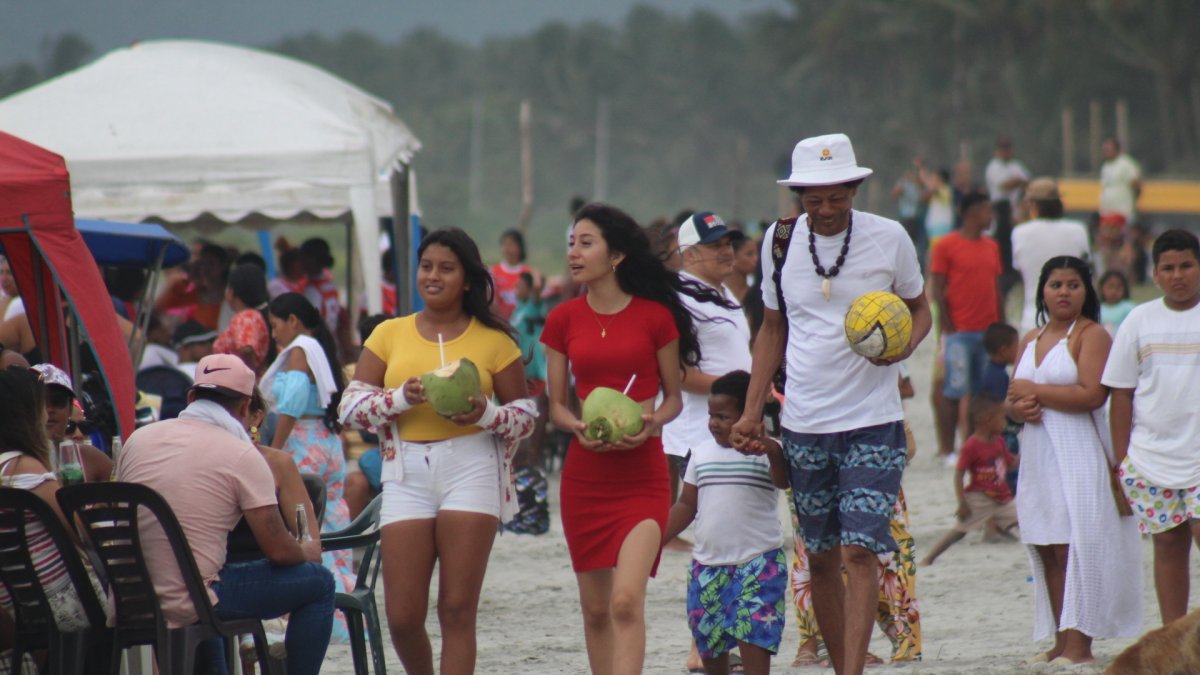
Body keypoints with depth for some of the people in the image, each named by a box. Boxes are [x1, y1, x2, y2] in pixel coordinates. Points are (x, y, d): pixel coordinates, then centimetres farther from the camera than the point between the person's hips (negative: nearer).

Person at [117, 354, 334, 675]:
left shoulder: (138, 440, 9)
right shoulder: (241, 456, -7)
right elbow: (278, 551, -8)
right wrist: (307, 552, 16)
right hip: (186, 606, -6)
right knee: (318, 582, 8)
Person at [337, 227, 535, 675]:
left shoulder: (493, 340, 6)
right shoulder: (389, 335, 11)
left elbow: (526, 415, 8)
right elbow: (351, 406, 5)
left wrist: (486, 412, -13)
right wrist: (402, 397, -12)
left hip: (470, 468, -2)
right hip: (406, 474, 2)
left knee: (458, 609, -7)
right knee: (402, 615, -2)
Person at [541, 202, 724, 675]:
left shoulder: (656, 316, -2)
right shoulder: (563, 321, 5)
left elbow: (674, 397, 5)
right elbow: (556, 405, 8)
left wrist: (651, 423, -16)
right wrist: (579, 427, -13)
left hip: (643, 478, -4)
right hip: (585, 476, 4)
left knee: (627, 600, -18)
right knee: (595, 609, 8)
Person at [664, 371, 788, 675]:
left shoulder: (765, 452, -6)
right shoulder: (702, 452, 9)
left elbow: (784, 480, -26)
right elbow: (687, 505, 14)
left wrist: (770, 448, -45)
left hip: (758, 562, -5)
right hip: (707, 564, 5)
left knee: (753, 637, -15)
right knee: (708, 643, 12)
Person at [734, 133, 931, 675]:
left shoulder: (889, 238, -4)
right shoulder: (779, 242, 4)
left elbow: (919, 309, 9)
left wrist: (902, 345, -14)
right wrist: (752, 411, 8)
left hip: (873, 421, -3)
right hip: (803, 424, 3)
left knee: (859, 550, -13)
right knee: (820, 557, 8)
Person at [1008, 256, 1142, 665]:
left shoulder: (1091, 335, -4)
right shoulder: (1031, 340, 18)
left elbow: (1092, 395, -16)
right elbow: (1012, 401, 20)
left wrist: (1035, 392, -9)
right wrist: (1019, 407, -5)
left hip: (1078, 455, -7)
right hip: (1038, 458, 7)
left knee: (1074, 548, -11)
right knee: (1048, 552, 4)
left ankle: (1080, 643, -11)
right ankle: (1060, 642, 5)